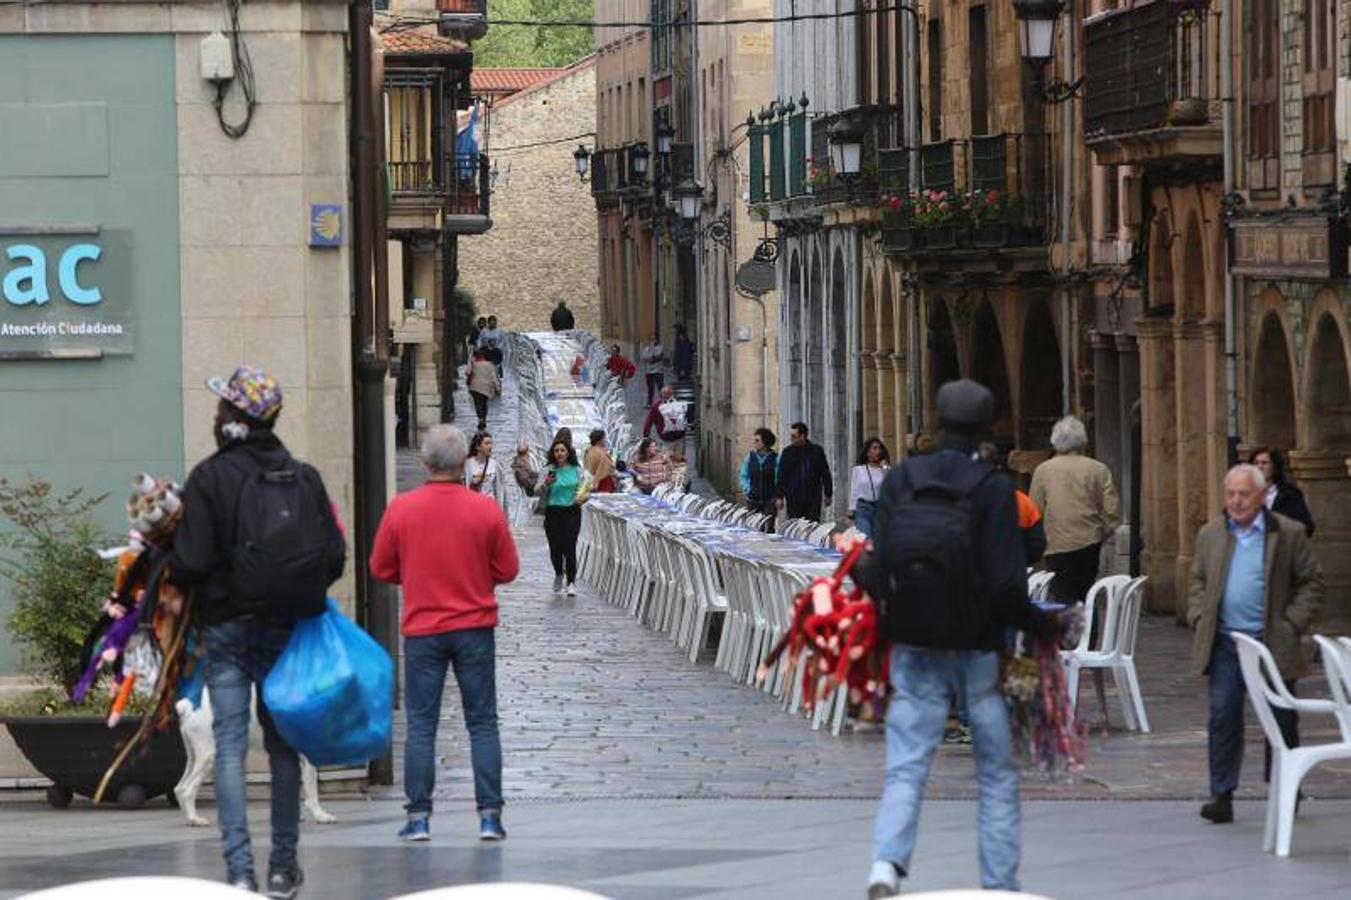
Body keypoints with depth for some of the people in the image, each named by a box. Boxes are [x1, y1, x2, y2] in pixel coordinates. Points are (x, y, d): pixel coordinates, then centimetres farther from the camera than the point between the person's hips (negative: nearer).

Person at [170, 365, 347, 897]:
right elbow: (334, 555, 1)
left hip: (227, 627, -3)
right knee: (283, 744, 11)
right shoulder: (304, 477, 3)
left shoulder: (210, 477, -9)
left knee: (230, 747, -3)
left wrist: (173, 581, 6)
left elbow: (193, 561, -15)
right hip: (287, 629, 3)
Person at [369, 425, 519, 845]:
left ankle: (418, 817, 4)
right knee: (482, 723, 6)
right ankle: (490, 815, 2)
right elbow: (508, 570, 0)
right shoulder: (486, 510, -7)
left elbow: (381, 569, 3)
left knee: (421, 725, 6)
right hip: (475, 627, 0)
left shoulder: (400, 509, -6)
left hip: (422, 629, 0)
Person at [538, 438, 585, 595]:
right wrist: (546, 484, -17)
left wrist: (580, 499, -8)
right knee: (555, 547, 2)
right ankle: (559, 574, 31)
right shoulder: (549, 470, 2)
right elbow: (540, 493, 3)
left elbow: (581, 488, 13)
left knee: (569, 546, -10)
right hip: (553, 512, 1)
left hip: (572, 512, -1)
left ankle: (571, 582, -3)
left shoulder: (576, 470, 4)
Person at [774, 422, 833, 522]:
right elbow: (780, 476, 5)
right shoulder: (787, 452, 5)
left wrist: (828, 494, 8)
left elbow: (825, 474, 9)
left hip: (813, 499, -1)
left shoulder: (816, 451, 4)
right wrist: (779, 496, -1)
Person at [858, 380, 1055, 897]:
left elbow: (876, 571, -5)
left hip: (914, 647, 2)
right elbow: (1006, 586, -14)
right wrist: (1042, 626, 2)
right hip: (979, 650, -2)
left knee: (905, 769, 1)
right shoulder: (993, 490, -9)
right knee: (997, 775, 12)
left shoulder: (898, 482, -2)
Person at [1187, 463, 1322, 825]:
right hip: (1224, 642, 2)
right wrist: (1198, 618, 3)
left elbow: (1311, 581, 3)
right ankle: (1221, 795, -5)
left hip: (1273, 642, -2)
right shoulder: (1211, 534, 10)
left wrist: (1294, 623, -7)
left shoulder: (1289, 534, -1)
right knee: (1223, 716, -6)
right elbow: (1197, 581, 18)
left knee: (1281, 718, 7)